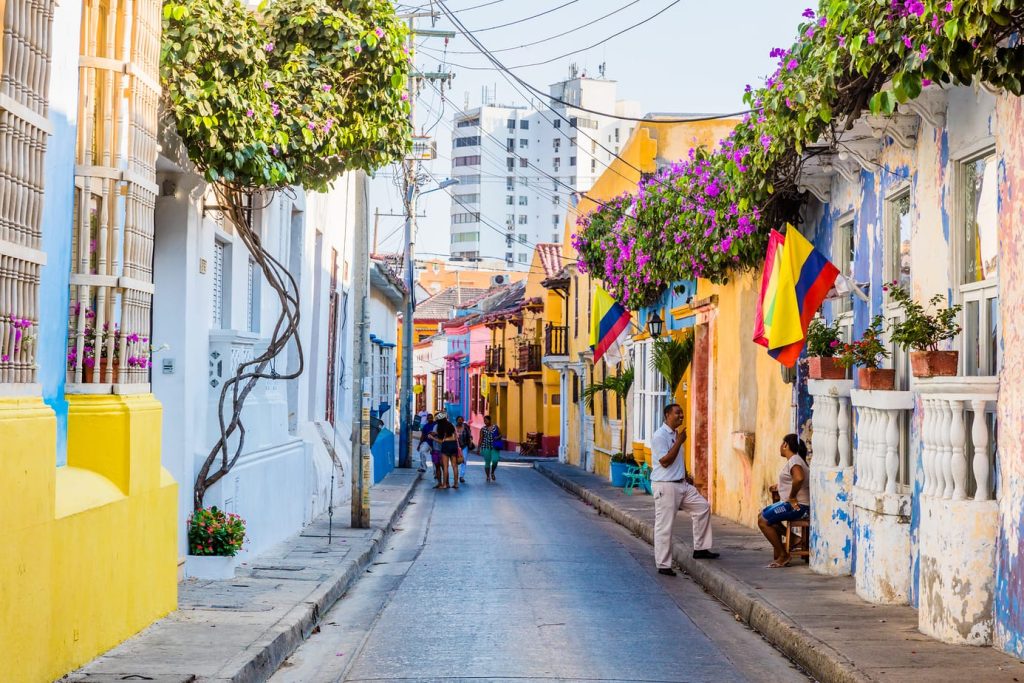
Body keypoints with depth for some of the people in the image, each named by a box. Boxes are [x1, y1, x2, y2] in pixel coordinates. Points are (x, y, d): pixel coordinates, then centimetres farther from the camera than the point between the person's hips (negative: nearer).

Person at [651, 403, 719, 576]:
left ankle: (700, 549, 17)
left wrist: (686, 476, 20)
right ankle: (663, 565, 3)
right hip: (665, 487, -9)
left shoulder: (676, 434, 14)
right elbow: (665, 461, -22)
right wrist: (679, 441, -20)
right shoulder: (660, 436, -15)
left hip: (682, 484, 9)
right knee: (664, 527, -4)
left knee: (702, 507, 8)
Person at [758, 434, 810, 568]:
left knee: (763, 521, -12)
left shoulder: (794, 460, -16)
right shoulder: (793, 460, 17)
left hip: (798, 506, -11)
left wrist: (792, 497, -24)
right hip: (792, 503, 11)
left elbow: (799, 478, -35)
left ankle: (783, 555, -6)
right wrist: (779, 486, 13)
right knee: (762, 515, 15)